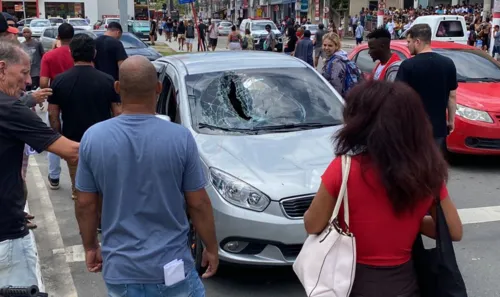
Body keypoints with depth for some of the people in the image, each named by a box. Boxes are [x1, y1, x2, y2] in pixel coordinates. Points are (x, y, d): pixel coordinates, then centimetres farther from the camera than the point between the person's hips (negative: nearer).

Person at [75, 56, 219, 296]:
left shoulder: (93, 137, -8)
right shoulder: (180, 138, -14)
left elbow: (85, 204, 0)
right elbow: (199, 204, -8)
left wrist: (90, 247, 15)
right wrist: (211, 248, 7)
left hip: (120, 269, 2)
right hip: (172, 266, -2)